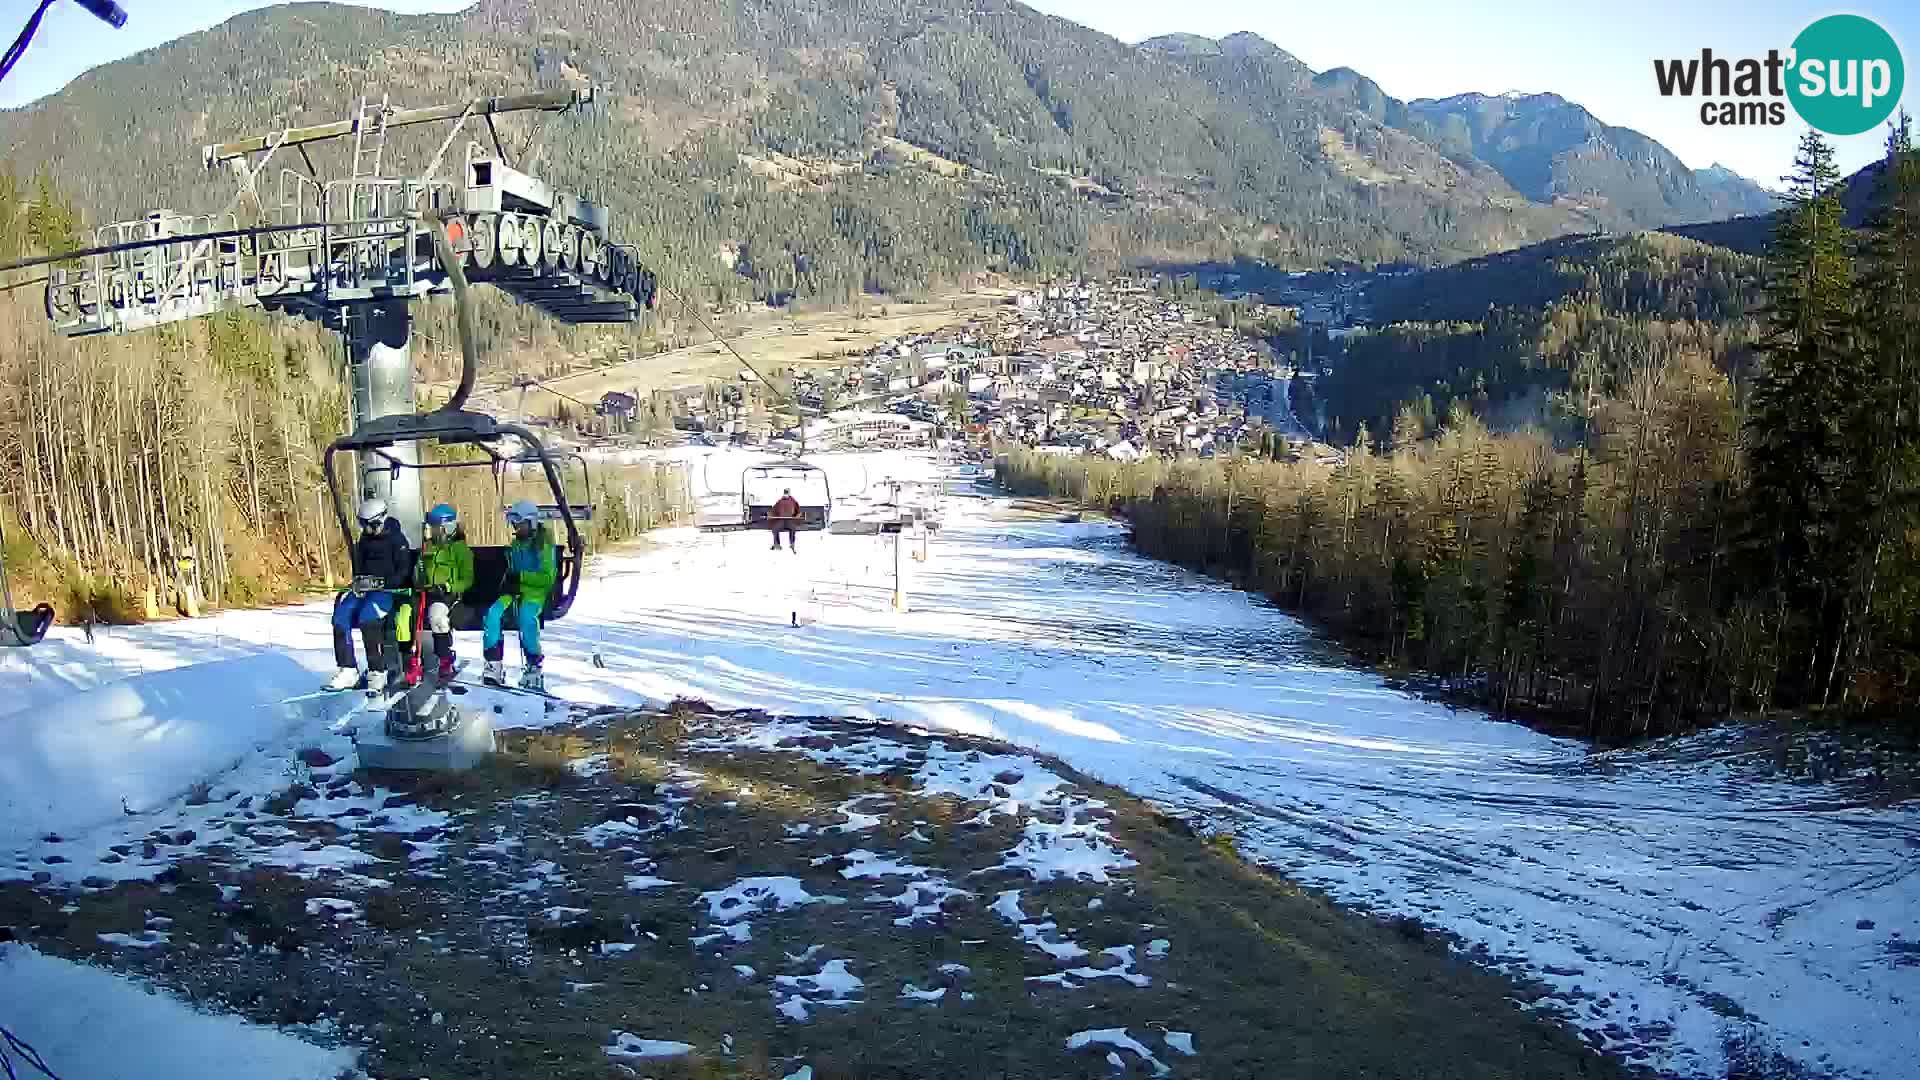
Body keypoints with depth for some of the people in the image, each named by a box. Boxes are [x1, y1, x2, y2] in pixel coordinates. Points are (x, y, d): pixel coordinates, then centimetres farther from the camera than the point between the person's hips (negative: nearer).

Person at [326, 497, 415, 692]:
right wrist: (358, 581, 5)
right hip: (364, 589, 7)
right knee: (340, 616, -18)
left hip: (387, 591, -7)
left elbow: (403, 572, -9)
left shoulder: (396, 539, -4)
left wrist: (380, 582, -18)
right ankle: (347, 670, -16)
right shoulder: (364, 541, 18)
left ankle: (378, 672, -27)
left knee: (367, 618, -32)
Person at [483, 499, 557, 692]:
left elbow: (548, 578, -9)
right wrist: (508, 582, 7)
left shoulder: (544, 545, -3)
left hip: (536, 592, -6)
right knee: (492, 614, -23)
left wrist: (520, 576, -15)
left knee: (525, 616, -37)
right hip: (514, 591, 6)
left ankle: (534, 665, -24)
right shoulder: (516, 544, 18)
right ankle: (494, 665, -23)